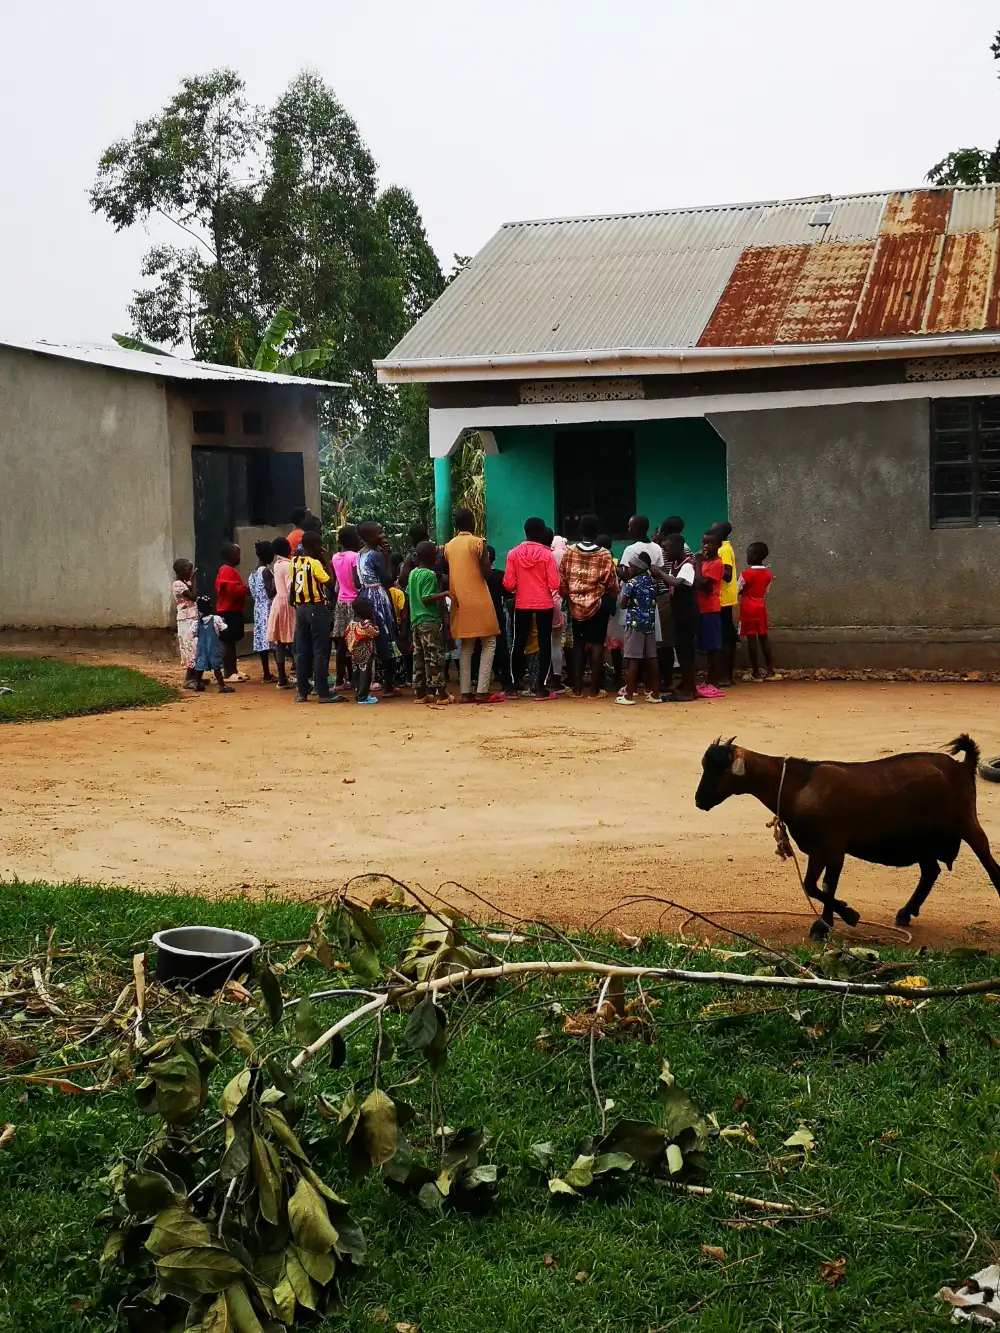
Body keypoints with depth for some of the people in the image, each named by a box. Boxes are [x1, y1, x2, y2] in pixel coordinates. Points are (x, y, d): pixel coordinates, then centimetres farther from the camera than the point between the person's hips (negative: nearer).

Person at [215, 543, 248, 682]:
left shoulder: (231, 570, 18)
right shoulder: (227, 571, -15)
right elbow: (233, 590, -24)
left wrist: (245, 589, 9)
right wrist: (248, 590, -13)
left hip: (233, 610, 11)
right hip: (228, 611, -11)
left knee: (231, 642, 13)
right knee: (227, 642, -8)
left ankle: (233, 670, 18)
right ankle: (229, 673, -7)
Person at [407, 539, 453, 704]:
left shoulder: (413, 573, 11)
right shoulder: (430, 574, -13)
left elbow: (408, 595, 18)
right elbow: (426, 598, -20)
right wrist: (446, 593, -22)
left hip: (416, 621, 8)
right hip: (430, 621, -8)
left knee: (418, 657, 9)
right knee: (434, 657, -6)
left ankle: (420, 693, 11)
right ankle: (439, 692, -5)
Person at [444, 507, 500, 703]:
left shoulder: (448, 546, 8)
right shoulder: (478, 542, -8)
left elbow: (446, 573, 14)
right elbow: (487, 573, -11)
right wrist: (486, 566, 8)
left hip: (460, 601, 5)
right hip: (478, 600, -5)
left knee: (466, 646, 10)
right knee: (488, 644, 1)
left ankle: (465, 692, 6)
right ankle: (482, 691, -8)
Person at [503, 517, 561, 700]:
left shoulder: (513, 554, -5)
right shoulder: (546, 554, -10)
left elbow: (509, 584, -5)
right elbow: (554, 584, -11)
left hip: (522, 604, 2)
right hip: (544, 604, -2)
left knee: (519, 643, 13)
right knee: (544, 644, 5)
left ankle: (516, 684, 15)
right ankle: (540, 687, 1)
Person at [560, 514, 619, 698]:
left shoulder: (569, 552, -4)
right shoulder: (605, 555, -10)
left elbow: (562, 581, 0)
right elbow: (612, 584, -5)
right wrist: (612, 598, 15)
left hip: (576, 605, 3)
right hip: (597, 605, -2)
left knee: (578, 643, 12)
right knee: (597, 643, 2)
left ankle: (577, 688, 10)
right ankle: (594, 689, 1)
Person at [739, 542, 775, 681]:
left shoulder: (746, 574, -14)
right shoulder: (768, 574, 3)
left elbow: (737, 591, -6)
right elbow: (765, 592, 11)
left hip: (748, 609, -5)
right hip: (761, 607, 5)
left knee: (751, 639, -2)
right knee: (764, 637, 10)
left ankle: (756, 672, 0)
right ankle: (770, 671, 10)